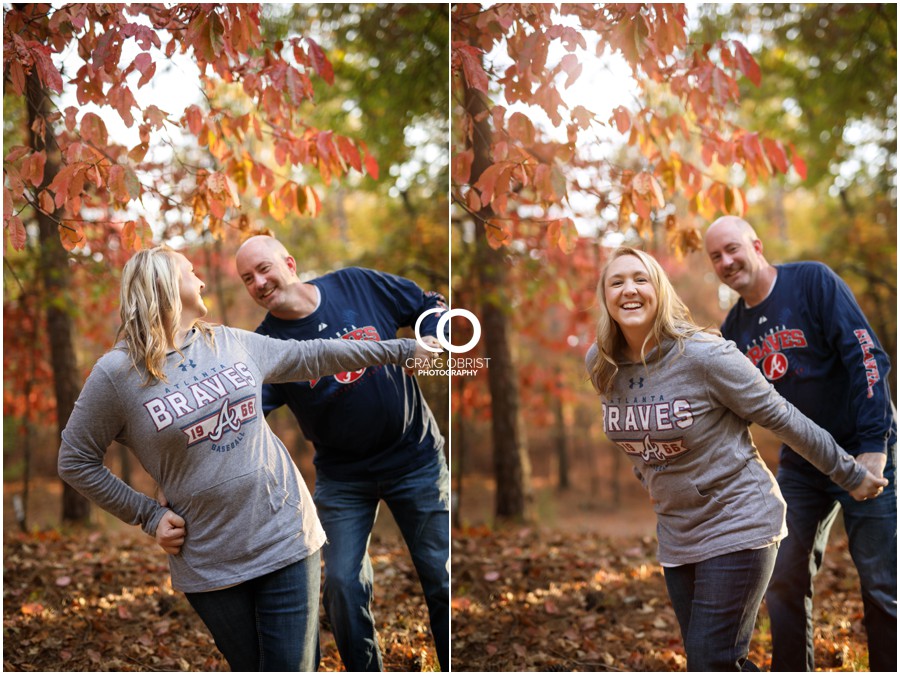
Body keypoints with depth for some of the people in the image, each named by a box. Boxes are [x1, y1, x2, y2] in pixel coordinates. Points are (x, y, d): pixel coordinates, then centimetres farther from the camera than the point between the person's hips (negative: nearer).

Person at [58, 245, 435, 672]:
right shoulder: (117, 372, -8)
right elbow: (76, 461, -2)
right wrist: (147, 516, -5)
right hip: (211, 561, -3)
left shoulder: (231, 343, 6)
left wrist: (403, 349, 15)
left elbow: (315, 355, 13)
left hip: (287, 536, 3)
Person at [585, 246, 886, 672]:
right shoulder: (599, 365, -3)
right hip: (676, 535, 6)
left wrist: (850, 476, -3)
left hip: (737, 525, -6)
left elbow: (781, 417, -11)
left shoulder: (704, 355, -20)